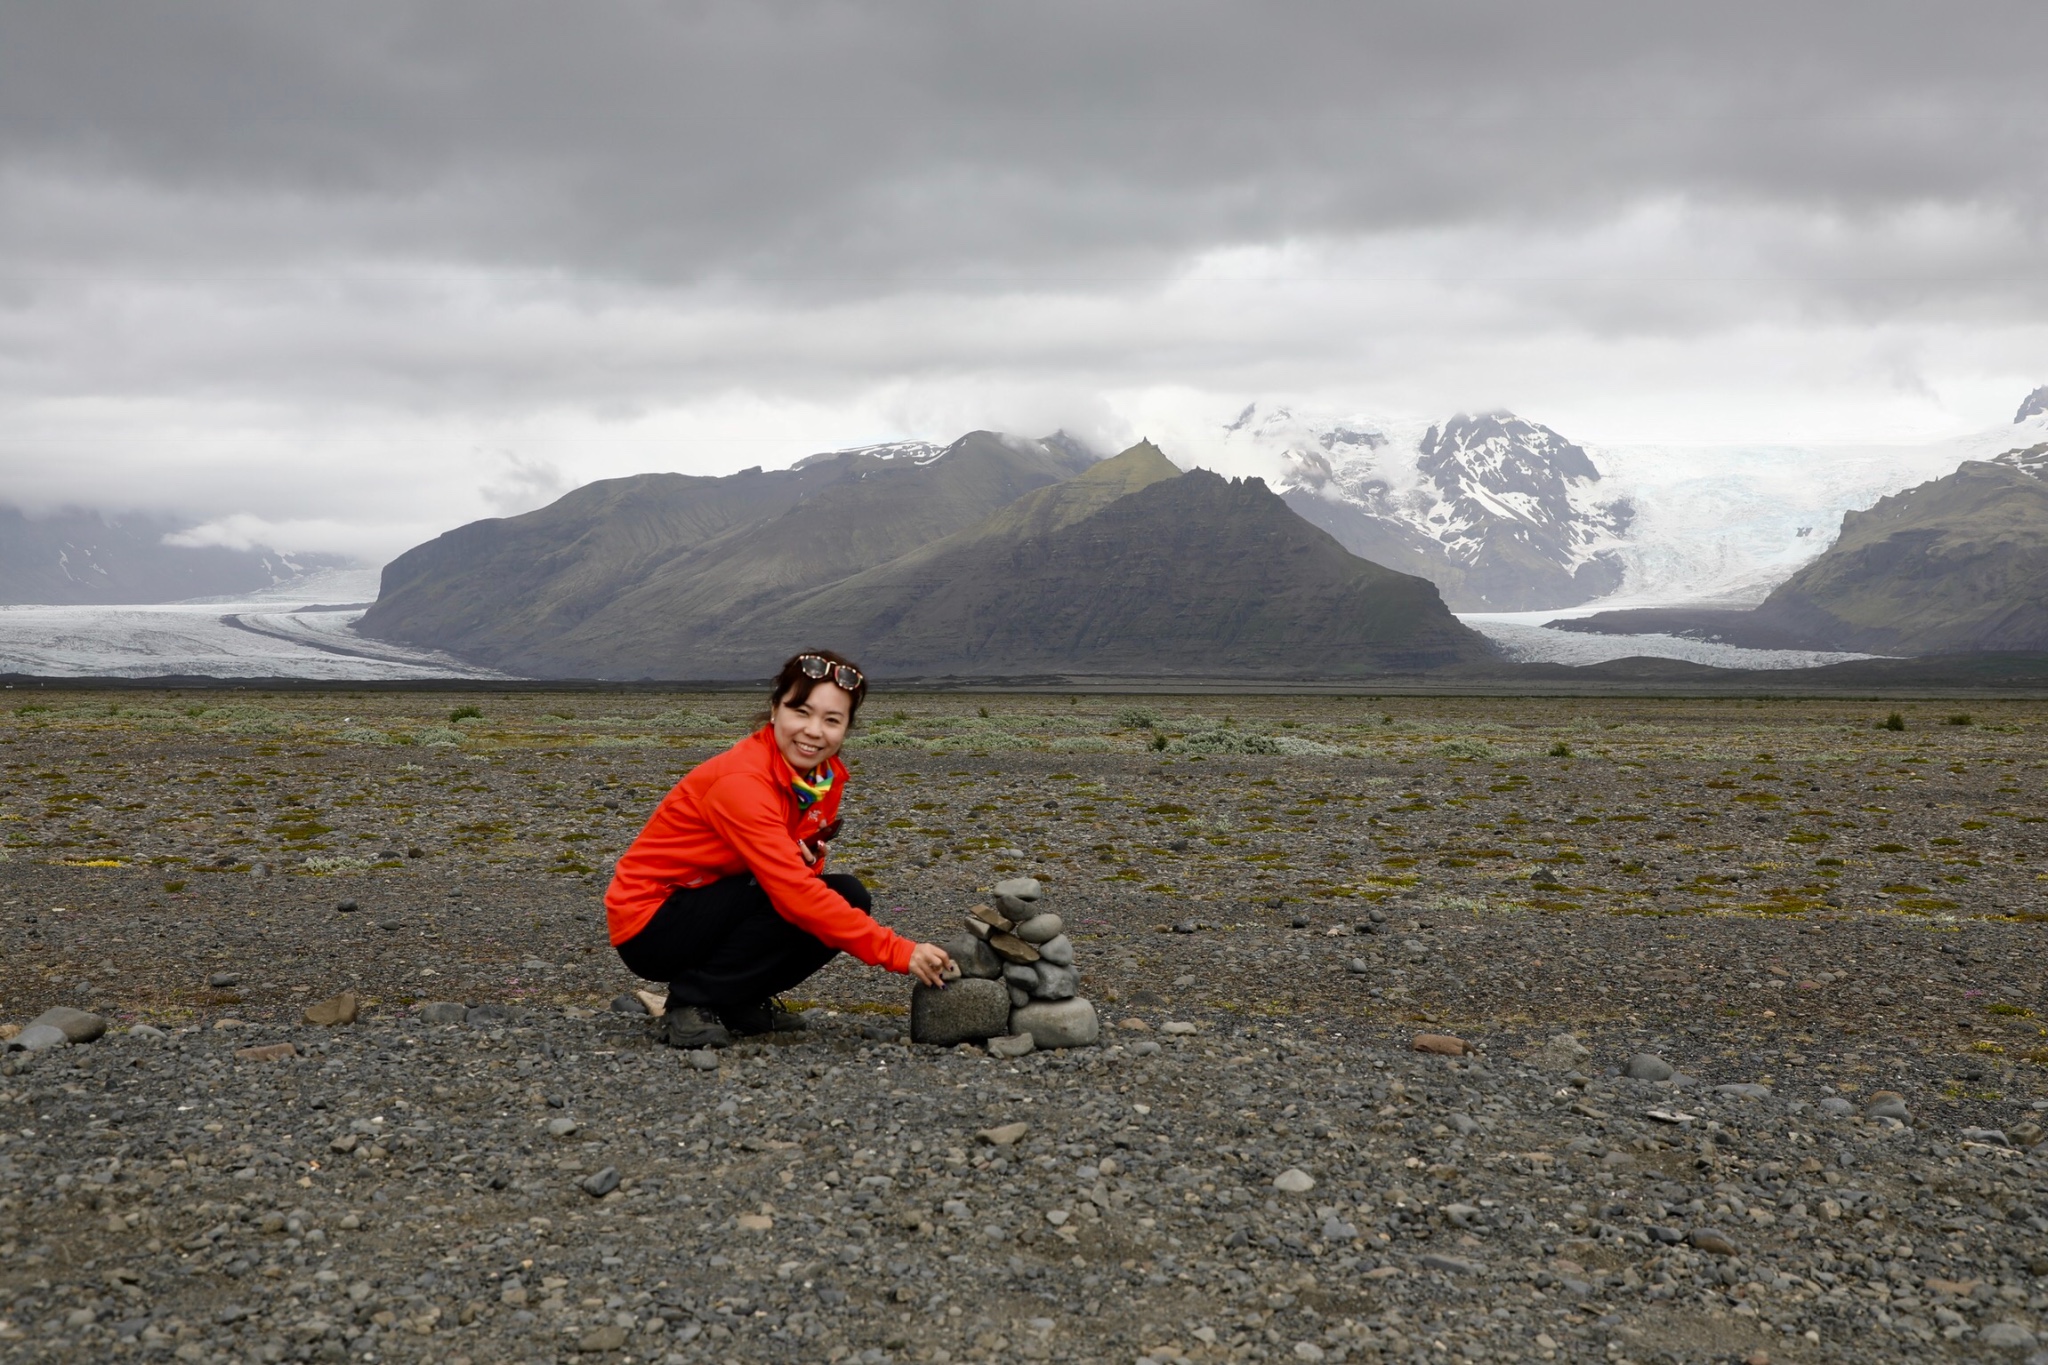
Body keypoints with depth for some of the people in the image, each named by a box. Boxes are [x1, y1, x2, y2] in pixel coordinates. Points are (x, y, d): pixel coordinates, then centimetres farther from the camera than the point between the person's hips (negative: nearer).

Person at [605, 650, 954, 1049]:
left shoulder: (828, 776, -3)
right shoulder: (740, 780, -28)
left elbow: (799, 870, 7)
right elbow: (796, 893, -35)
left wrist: (807, 860, -19)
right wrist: (900, 953, -38)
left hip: (713, 906, 8)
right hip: (650, 922, -8)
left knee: (848, 897, -10)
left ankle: (741, 1002, 3)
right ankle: (692, 1001, -13)